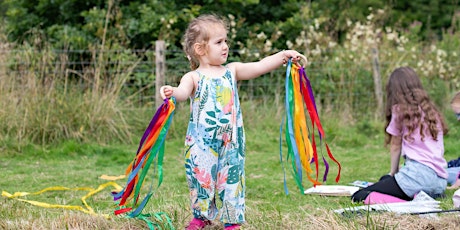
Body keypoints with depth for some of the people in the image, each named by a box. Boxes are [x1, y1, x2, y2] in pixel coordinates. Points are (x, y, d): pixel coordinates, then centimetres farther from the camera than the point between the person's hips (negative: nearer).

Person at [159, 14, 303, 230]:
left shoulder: (232, 71, 7)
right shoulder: (194, 77, -3)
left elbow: (259, 67, 0)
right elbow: (183, 91, -21)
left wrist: (283, 55, -11)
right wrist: (173, 92, -45)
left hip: (230, 142, 2)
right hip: (202, 143, -2)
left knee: (231, 178, 3)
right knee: (201, 178, 5)